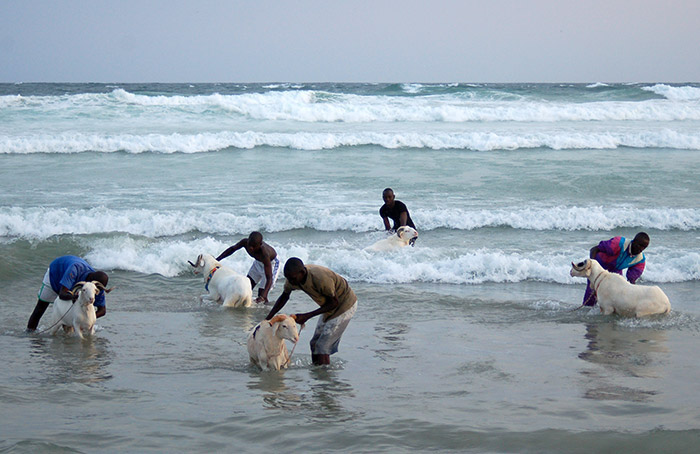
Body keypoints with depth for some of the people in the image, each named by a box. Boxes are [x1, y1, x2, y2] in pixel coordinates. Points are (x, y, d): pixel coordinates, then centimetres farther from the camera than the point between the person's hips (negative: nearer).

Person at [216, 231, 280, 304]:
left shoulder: (264, 254, -45)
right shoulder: (245, 242, -30)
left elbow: (269, 278, -46)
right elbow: (232, 249, -5)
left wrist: (263, 296, -59)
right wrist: (217, 259, -6)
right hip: (258, 262, 7)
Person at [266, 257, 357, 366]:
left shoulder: (320, 278, -37)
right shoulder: (293, 276, -14)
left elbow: (334, 303, -24)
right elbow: (284, 297, 7)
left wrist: (307, 316, -27)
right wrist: (267, 319, 0)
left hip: (345, 304, -8)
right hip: (329, 307, 8)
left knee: (322, 347, -13)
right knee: (315, 344, 9)